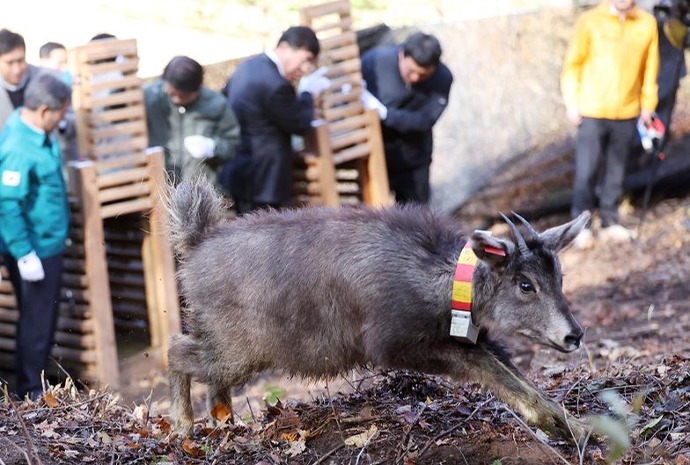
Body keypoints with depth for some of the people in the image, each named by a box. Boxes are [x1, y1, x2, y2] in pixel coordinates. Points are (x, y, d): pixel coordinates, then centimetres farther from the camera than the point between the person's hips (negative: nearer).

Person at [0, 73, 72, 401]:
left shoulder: (33, 129, 0)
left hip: (47, 242, 9)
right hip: (35, 248, -9)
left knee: (43, 316, 20)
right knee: (36, 320, 4)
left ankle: (35, 379, 33)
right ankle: (31, 391, 17)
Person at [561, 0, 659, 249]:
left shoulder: (648, 23, -2)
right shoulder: (590, 21, -9)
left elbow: (650, 67, 6)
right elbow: (573, 63, -4)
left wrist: (648, 104, 8)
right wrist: (571, 102, -6)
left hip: (627, 113, 3)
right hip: (591, 111, -2)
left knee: (616, 170, 10)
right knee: (587, 171, -1)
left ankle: (610, 222, 21)